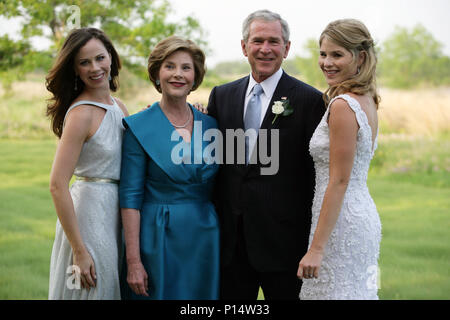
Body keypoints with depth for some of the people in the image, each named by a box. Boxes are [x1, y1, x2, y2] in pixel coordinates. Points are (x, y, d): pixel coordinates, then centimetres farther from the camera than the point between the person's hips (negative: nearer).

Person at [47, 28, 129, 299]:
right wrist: (79, 251, -20)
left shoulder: (117, 106, 7)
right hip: (91, 213, -8)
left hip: (116, 212, 8)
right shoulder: (81, 114, -16)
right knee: (92, 291, 1)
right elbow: (58, 186, -20)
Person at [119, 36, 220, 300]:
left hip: (205, 241, 4)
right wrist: (133, 261, -13)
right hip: (158, 240, -4)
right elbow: (130, 198, -8)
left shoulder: (210, 125, 7)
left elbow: (217, 191, 12)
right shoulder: (139, 127, -5)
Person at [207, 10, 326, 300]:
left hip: (283, 240, -4)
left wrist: (314, 243, -7)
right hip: (230, 241, 4)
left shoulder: (309, 100, -5)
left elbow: (317, 175, -5)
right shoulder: (222, 96, 9)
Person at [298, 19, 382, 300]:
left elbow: (339, 181, -20)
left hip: (342, 222, -10)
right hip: (364, 215, 10)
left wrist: (317, 248, -19)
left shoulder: (342, 105, -18)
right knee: (357, 291, 15)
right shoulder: (366, 99, 10)